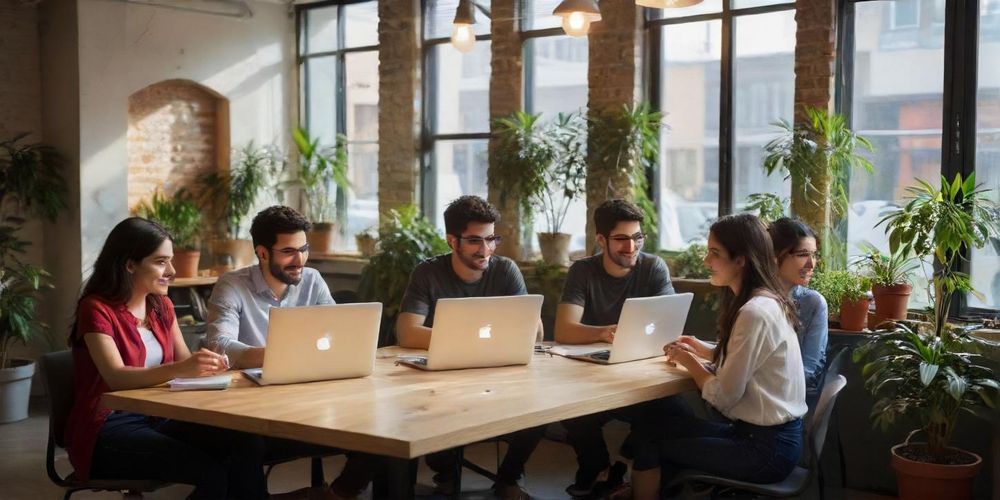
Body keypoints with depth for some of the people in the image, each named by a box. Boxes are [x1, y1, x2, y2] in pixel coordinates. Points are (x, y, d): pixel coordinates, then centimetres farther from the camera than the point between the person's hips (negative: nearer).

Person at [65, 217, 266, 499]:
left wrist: (206, 364, -18)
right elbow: (116, 378, -25)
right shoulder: (96, 308, -11)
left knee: (244, 444, -21)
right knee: (212, 473, -27)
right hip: (107, 430, -6)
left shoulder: (162, 306, 11)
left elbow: (185, 362, 6)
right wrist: (178, 369, -41)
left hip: (156, 417, 6)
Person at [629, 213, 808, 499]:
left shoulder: (754, 312, -23)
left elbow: (723, 397, -20)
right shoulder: (766, 301, 7)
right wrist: (704, 352, 7)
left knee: (651, 436, 2)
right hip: (771, 434, 9)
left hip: (766, 448, -9)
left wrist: (689, 361, -4)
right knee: (660, 418, 9)